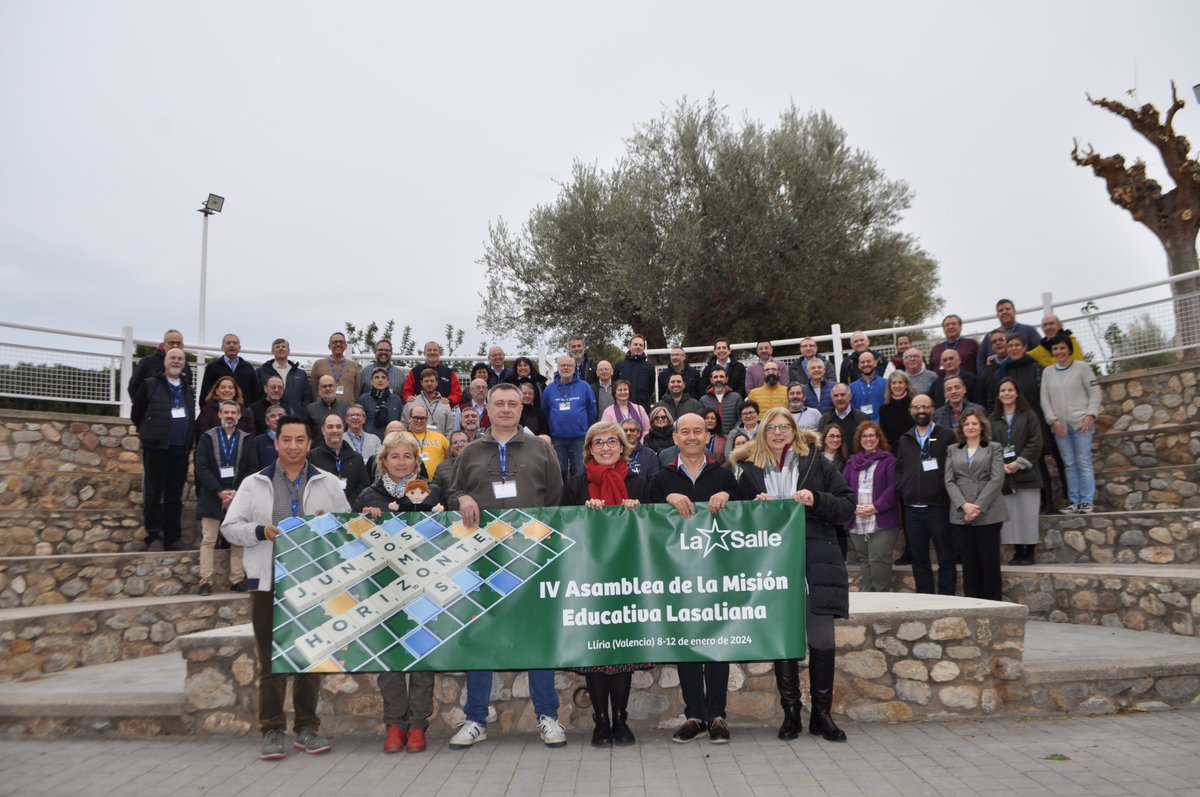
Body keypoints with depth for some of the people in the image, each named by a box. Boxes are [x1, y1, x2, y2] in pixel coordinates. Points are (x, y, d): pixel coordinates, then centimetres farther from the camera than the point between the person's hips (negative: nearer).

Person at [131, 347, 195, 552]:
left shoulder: (188, 389, 16)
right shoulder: (150, 385, 2)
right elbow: (136, 414, 7)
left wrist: (188, 440, 14)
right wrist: (149, 433, 14)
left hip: (181, 449, 4)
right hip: (156, 448, -4)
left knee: (175, 496, 7)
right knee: (154, 494, -4)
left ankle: (172, 539, 11)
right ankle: (154, 538, -1)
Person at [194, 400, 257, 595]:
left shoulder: (246, 439, 7)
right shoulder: (207, 437, 4)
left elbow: (252, 469, 2)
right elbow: (201, 467, -4)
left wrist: (237, 491, -10)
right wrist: (219, 491, -13)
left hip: (239, 496, 1)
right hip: (212, 496, -1)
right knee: (208, 540, -1)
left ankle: (237, 580, 8)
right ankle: (206, 581, 1)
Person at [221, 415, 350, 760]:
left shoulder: (328, 483, 10)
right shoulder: (254, 484, 8)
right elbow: (230, 527, 4)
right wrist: (261, 531, -14)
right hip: (269, 583, -1)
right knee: (271, 659, 2)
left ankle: (306, 727, 18)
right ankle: (273, 730, 11)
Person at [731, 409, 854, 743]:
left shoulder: (816, 463, 7)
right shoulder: (751, 471, 10)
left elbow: (848, 505, 4)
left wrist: (816, 500, -12)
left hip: (816, 564, -1)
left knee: (822, 640, -1)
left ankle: (821, 713, 14)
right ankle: (791, 712, 16)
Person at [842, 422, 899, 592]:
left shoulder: (888, 460, 3)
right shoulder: (852, 462, 16)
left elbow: (893, 487, -6)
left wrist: (876, 507, -15)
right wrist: (853, 507, -8)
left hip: (882, 522, -4)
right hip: (856, 523, 4)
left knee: (879, 560, -12)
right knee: (864, 562, 8)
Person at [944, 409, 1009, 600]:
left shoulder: (994, 448, 7)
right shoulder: (953, 450, 14)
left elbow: (997, 479, -4)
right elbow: (949, 481, 5)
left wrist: (979, 506, -13)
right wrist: (964, 505, -11)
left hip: (988, 514, -2)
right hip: (961, 515, 2)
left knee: (990, 561, 0)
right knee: (969, 563, 4)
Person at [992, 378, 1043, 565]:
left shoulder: (1029, 415, 5)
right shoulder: (993, 419, 12)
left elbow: (1035, 444, -3)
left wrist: (1019, 463, -12)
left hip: (1025, 474, -2)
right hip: (1003, 476, 2)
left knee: (1027, 516, -3)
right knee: (1010, 517, 1)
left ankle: (1029, 553, 5)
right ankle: (1018, 552, 9)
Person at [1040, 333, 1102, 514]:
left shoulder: (1081, 367, 2)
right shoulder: (1048, 372, 12)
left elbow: (1095, 392, -1)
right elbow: (1044, 399, 8)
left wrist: (1090, 415, -11)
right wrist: (1053, 420, -3)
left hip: (1081, 423, -3)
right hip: (1060, 426, 3)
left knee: (1084, 463, -4)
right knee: (1069, 464, 5)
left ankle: (1086, 502, -1)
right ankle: (1073, 501, 8)